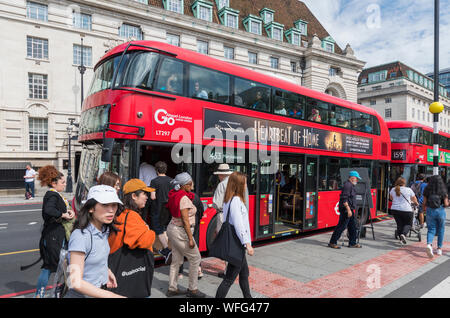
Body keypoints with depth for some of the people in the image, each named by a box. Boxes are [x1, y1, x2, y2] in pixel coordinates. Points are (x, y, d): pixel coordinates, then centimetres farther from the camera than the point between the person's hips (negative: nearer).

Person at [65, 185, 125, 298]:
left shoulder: (105, 230, -3)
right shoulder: (80, 236, -26)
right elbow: (76, 282, -26)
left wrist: (107, 271, 0)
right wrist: (112, 295, -30)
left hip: (102, 290, 7)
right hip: (84, 294, -7)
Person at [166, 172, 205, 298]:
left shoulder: (175, 195, 7)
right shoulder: (184, 198, -21)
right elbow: (185, 220, -22)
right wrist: (190, 238, -18)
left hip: (173, 228, 9)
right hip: (180, 232, -9)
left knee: (177, 260, 16)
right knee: (195, 258, 4)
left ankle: (172, 289, 25)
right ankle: (192, 289, 14)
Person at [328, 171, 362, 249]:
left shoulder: (351, 185, 17)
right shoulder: (347, 185, -16)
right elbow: (344, 199, -23)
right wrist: (348, 209, -25)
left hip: (350, 209, 11)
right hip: (346, 209, -11)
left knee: (353, 226, 13)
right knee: (342, 226, -7)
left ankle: (352, 243, 22)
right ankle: (332, 242, -1)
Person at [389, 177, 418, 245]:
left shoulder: (393, 190, 6)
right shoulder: (408, 190, -1)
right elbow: (414, 199, 14)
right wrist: (416, 203, 36)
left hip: (395, 209, 3)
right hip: (406, 210, -2)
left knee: (399, 224, 12)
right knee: (408, 224, 12)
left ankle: (401, 239, 11)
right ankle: (403, 234, -12)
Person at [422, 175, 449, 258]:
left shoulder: (427, 191, -4)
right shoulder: (443, 191, -5)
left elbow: (424, 203, -3)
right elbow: (446, 204, -6)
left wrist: (423, 208, 18)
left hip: (430, 211, 0)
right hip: (440, 211, 0)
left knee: (431, 229, 5)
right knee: (440, 230, 17)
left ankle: (429, 244, -21)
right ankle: (439, 249, 23)